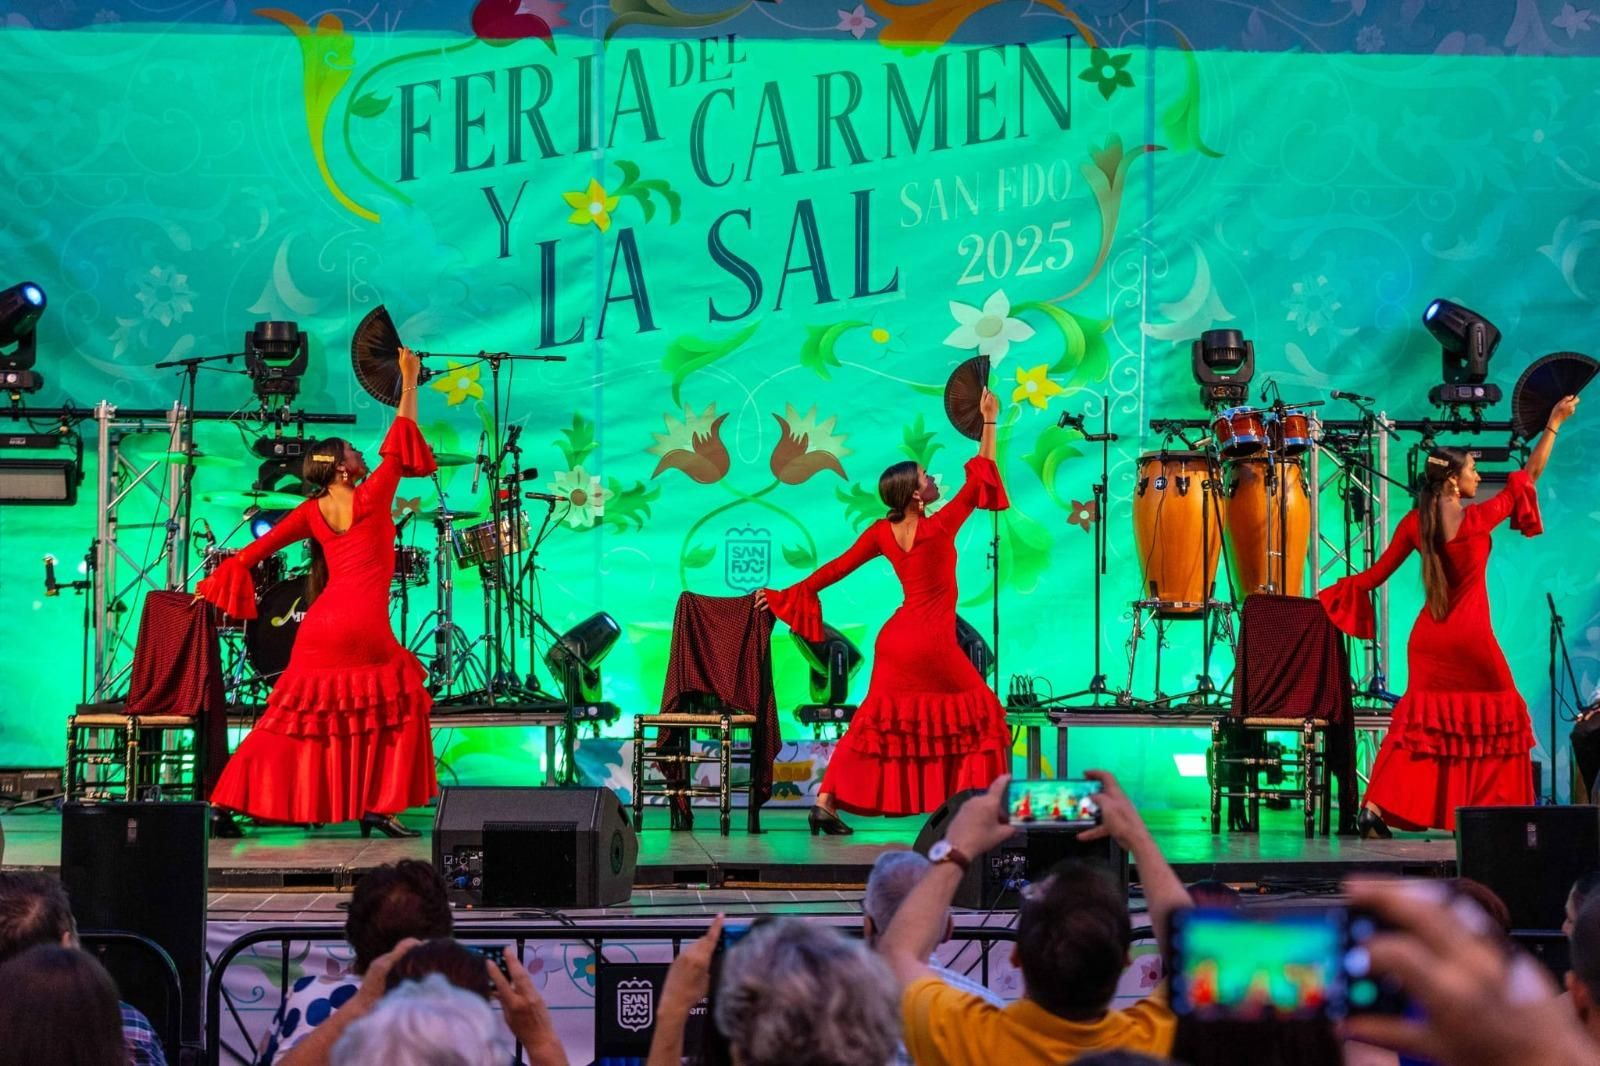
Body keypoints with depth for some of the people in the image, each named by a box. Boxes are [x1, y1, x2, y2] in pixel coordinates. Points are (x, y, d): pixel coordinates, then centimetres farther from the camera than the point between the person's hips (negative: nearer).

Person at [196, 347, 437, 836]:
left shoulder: (312, 512, 11)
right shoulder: (371, 498, -3)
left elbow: (258, 548, 10)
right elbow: (399, 443, 3)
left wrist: (218, 585, 19)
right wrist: (410, 382, 8)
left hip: (321, 627, 6)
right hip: (365, 629, -6)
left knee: (298, 715, 11)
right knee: (398, 709, 8)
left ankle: (232, 803, 9)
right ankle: (378, 807, 2)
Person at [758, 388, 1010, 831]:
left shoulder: (882, 532, 0)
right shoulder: (940, 528, -14)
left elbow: (837, 567, 6)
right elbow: (981, 478, -8)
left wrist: (788, 594, 16)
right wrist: (990, 422, -3)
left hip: (896, 639, 6)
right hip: (933, 643, -6)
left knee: (876, 721, 13)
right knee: (980, 715, 8)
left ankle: (826, 803, 8)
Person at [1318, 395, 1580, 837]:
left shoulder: (1415, 522, -1)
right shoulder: (1479, 519, -11)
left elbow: (1375, 575, 3)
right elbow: (1530, 475, -1)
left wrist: (1334, 593, 17)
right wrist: (1554, 424, 9)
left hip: (1428, 638, 5)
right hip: (1472, 638, -4)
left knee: (1423, 719, 13)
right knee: (1498, 718, 11)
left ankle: (1377, 807, 1)